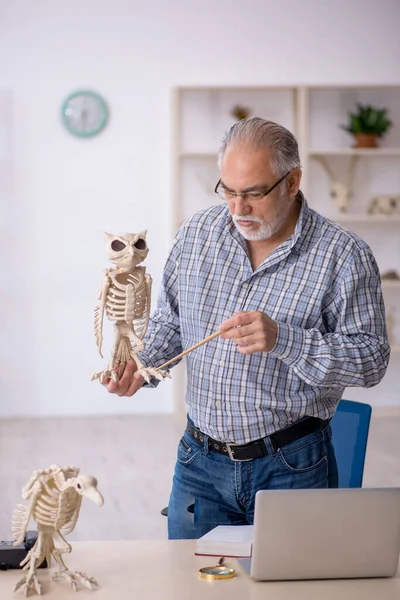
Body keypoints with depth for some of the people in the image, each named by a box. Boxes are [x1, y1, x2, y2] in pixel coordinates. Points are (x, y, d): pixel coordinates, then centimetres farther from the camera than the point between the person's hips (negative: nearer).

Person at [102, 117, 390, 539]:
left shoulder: (343, 255, -11)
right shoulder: (197, 233, 3)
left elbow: (372, 358, -15)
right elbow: (169, 322, 14)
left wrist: (282, 339, -27)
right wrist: (138, 365, -6)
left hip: (291, 468, -3)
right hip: (200, 461, 4)